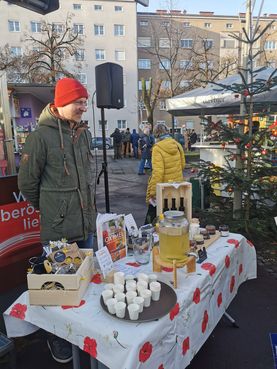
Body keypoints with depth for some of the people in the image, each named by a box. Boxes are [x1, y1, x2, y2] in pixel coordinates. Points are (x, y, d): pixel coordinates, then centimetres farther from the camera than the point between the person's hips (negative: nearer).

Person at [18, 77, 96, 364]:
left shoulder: (83, 133, 6)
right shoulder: (41, 136, -14)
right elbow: (27, 183, -7)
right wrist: (49, 208, 5)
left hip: (86, 224, 7)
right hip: (57, 229, -6)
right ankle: (56, 340, 37)